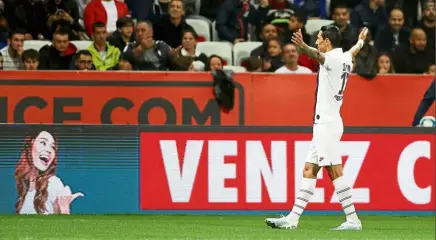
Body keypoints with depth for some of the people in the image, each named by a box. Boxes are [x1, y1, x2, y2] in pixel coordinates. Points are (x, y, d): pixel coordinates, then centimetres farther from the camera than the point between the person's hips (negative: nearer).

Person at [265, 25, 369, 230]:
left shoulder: (333, 58, -12)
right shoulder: (345, 58, 14)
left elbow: (318, 55, -36)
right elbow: (354, 51, 39)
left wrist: (304, 46, -57)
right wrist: (361, 40, 62)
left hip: (327, 123, -10)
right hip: (325, 123, 10)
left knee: (335, 172, -10)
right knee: (309, 171, 10)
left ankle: (352, 220, -11)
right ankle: (292, 219, 11)